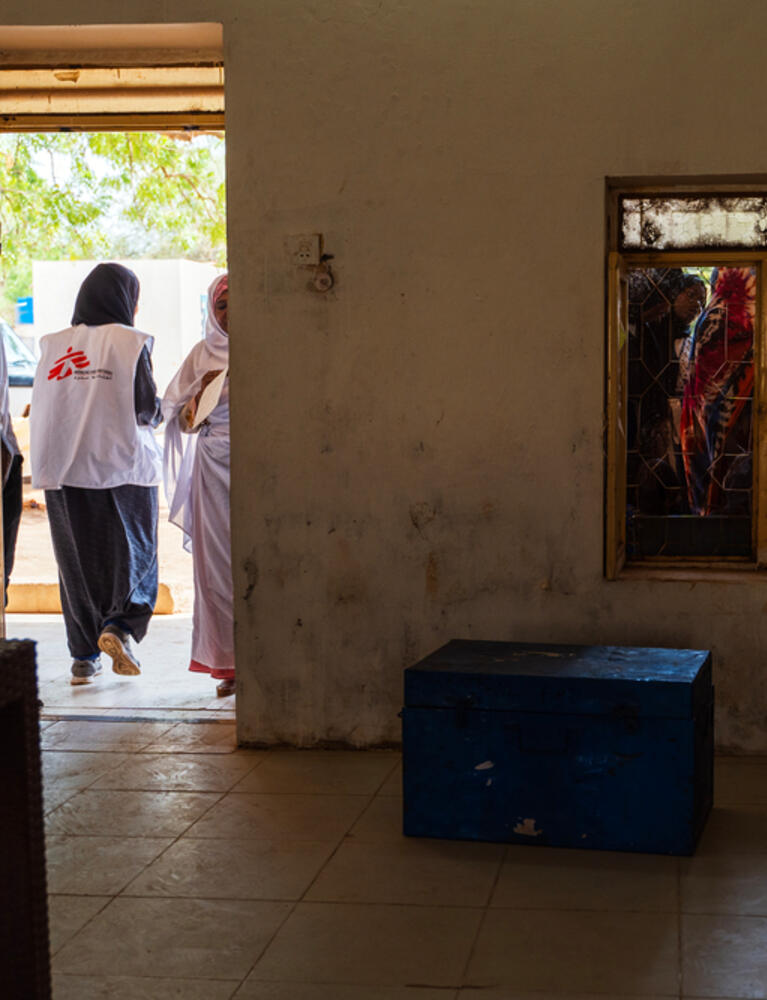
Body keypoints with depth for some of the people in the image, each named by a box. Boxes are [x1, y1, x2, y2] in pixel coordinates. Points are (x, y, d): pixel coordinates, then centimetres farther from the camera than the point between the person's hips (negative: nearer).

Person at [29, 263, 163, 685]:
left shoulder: (54, 345, 5)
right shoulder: (130, 342, -6)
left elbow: (42, 408, 6)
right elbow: (147, 409, -9)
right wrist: (154, 414, 12)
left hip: (63, 470, 4)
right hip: (122, 464, -3)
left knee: (77, 560, 10)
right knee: (133, 553, 8)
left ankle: (83, 657, 12)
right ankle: (119, 626, -15)